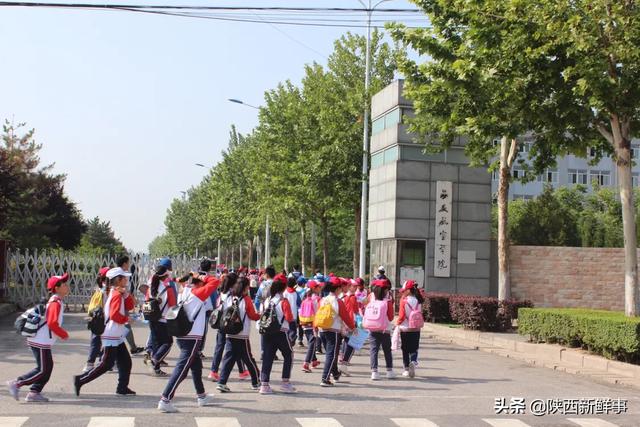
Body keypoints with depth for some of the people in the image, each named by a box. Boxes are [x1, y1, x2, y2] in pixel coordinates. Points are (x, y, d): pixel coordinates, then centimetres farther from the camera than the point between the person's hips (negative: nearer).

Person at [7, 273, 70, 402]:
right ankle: (16, 384, 0)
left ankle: (34, 393, 14)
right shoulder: (56, 303, -16)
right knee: (42, 370, -5)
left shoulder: (55, 301, 14)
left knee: (48, 367, 12)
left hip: (43, 341, 10)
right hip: (41, 342, -10)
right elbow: (52, 323, -24)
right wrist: (64, 334, -11)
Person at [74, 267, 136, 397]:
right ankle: (80, 380, -2)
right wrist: (126, 318, -10)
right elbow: (114, 315, -25)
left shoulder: (119, 293, 13)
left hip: (117, 335, 10)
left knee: (125, 361, 10)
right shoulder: (117, 294, -16)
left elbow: (130, 306, 8)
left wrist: (126, 293, -5)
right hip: (111, 335, -10)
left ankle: (122, 388, 15)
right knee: (107, 364, -7)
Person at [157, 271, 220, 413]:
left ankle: (201, 397, 36)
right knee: (181, 370, -9)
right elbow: (215, 282, -12)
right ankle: (165, 401, -12)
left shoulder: (184, 293, 7)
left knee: (197, 365, 23)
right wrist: (202, 277, -3)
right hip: (192, 338, -9)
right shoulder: (197, 294, -12)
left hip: (183, 336, 9)